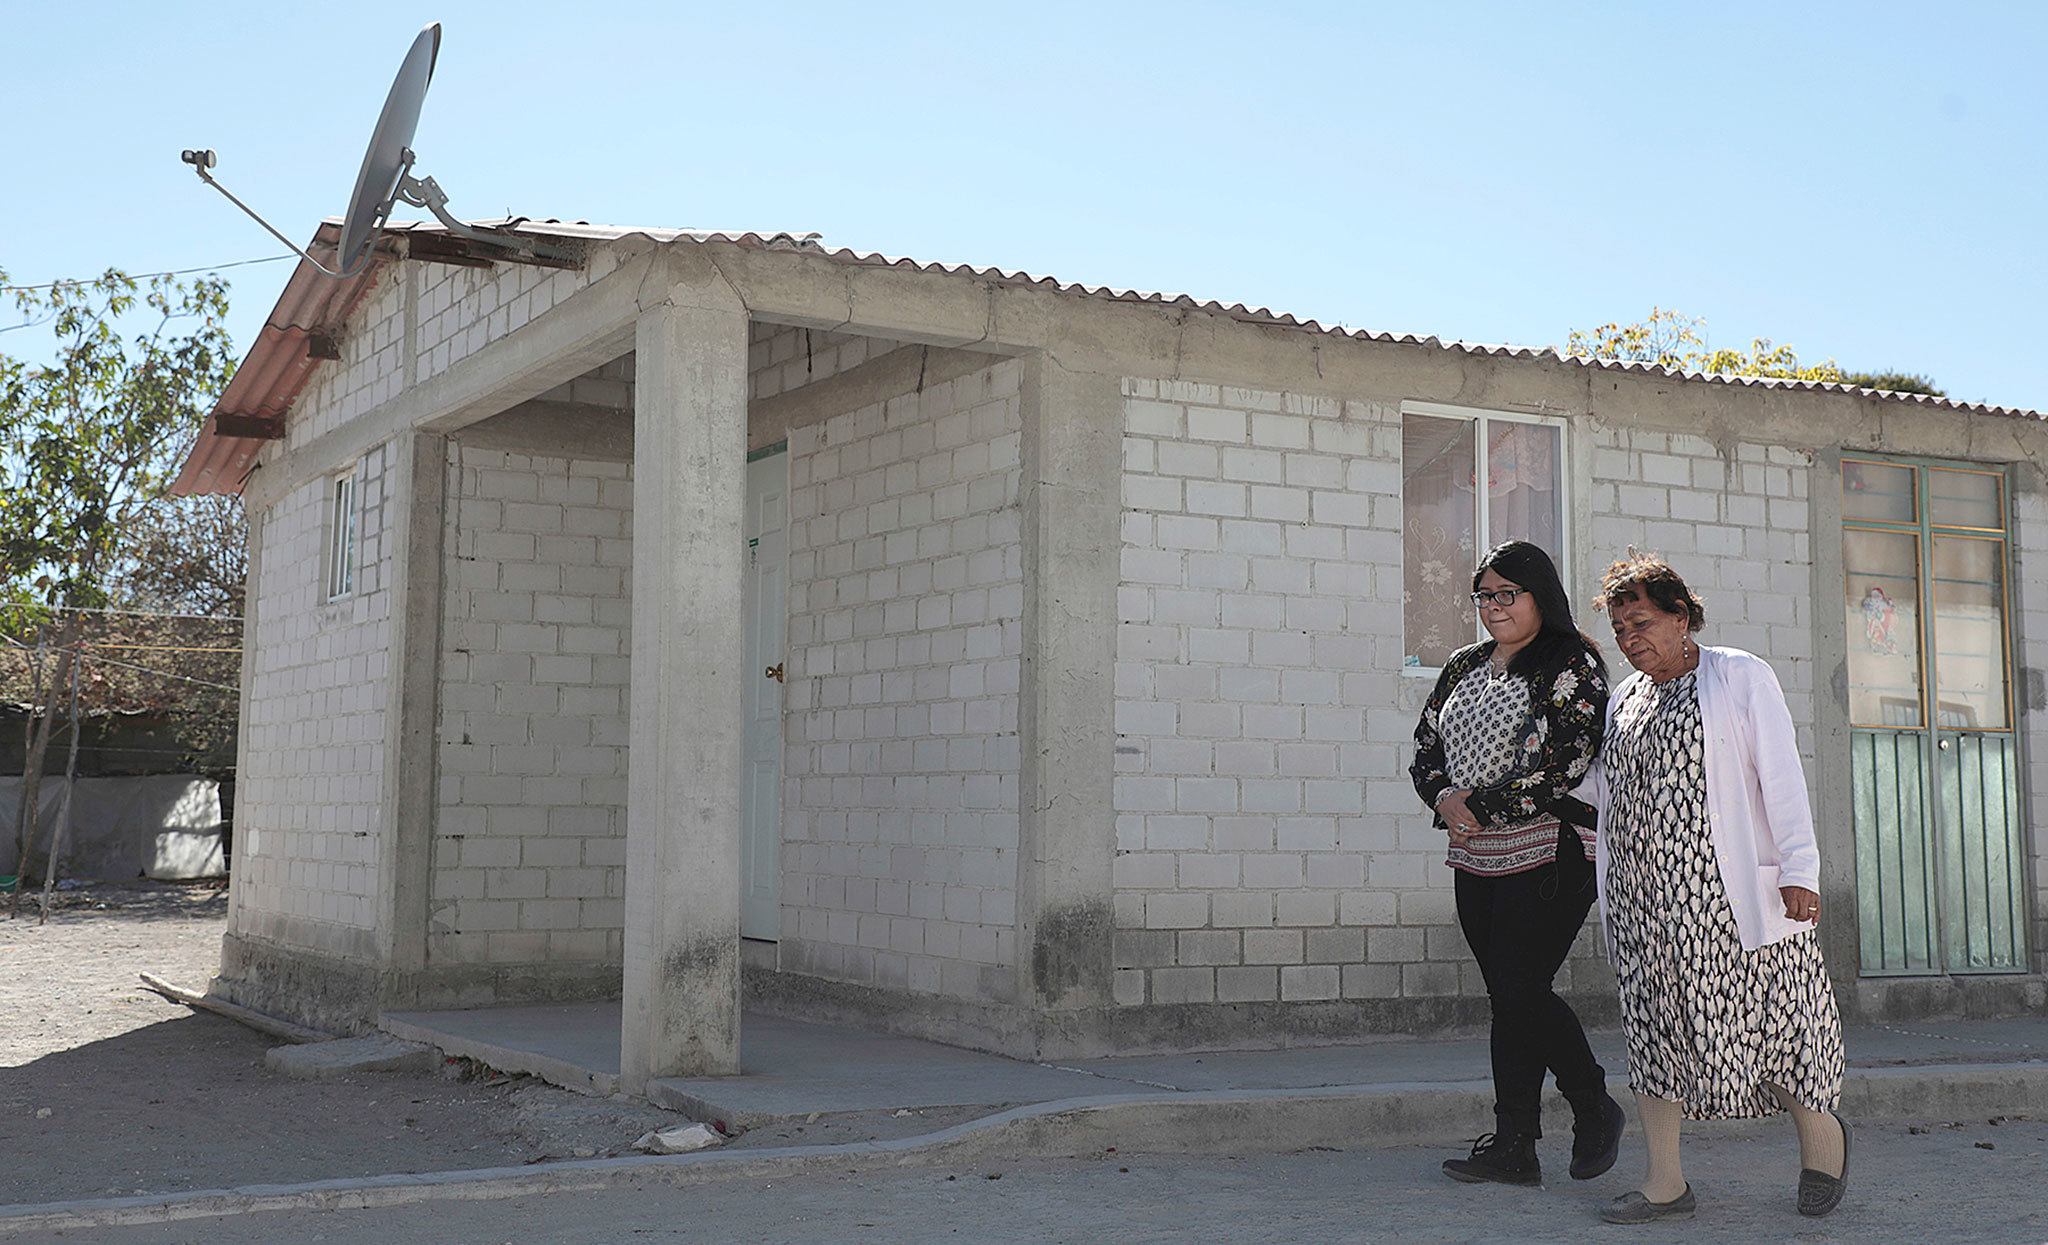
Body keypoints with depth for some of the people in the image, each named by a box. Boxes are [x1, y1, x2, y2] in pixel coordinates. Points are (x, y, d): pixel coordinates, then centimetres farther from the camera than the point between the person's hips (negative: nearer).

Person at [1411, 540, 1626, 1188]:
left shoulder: (1571, 665, -6)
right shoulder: (1464, 667, 16)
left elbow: (1564, 759, -17)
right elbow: (1426, 747, 15)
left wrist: (1478, 805, -14)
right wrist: (1443, 798, -6)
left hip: (1549, 854, -7)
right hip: (1477, 858, 7)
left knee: (1519, 992, -10)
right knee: (1509, 997, 7)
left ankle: (1595, 1108, 11)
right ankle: (1513, 1148, 10)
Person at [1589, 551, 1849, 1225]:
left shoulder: (1742, 677, 1)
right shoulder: (1625, 700, 17)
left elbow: (1780, 776, -6)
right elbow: (1605, 786, 28)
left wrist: (1798, 868, -14)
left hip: (1725, 885, -5)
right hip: (1645, 895, 5)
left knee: (1760, 1014, -2)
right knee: (1652, 1019, 2)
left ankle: (1820, 1131, 24)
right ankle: (1666, 1183, 6)